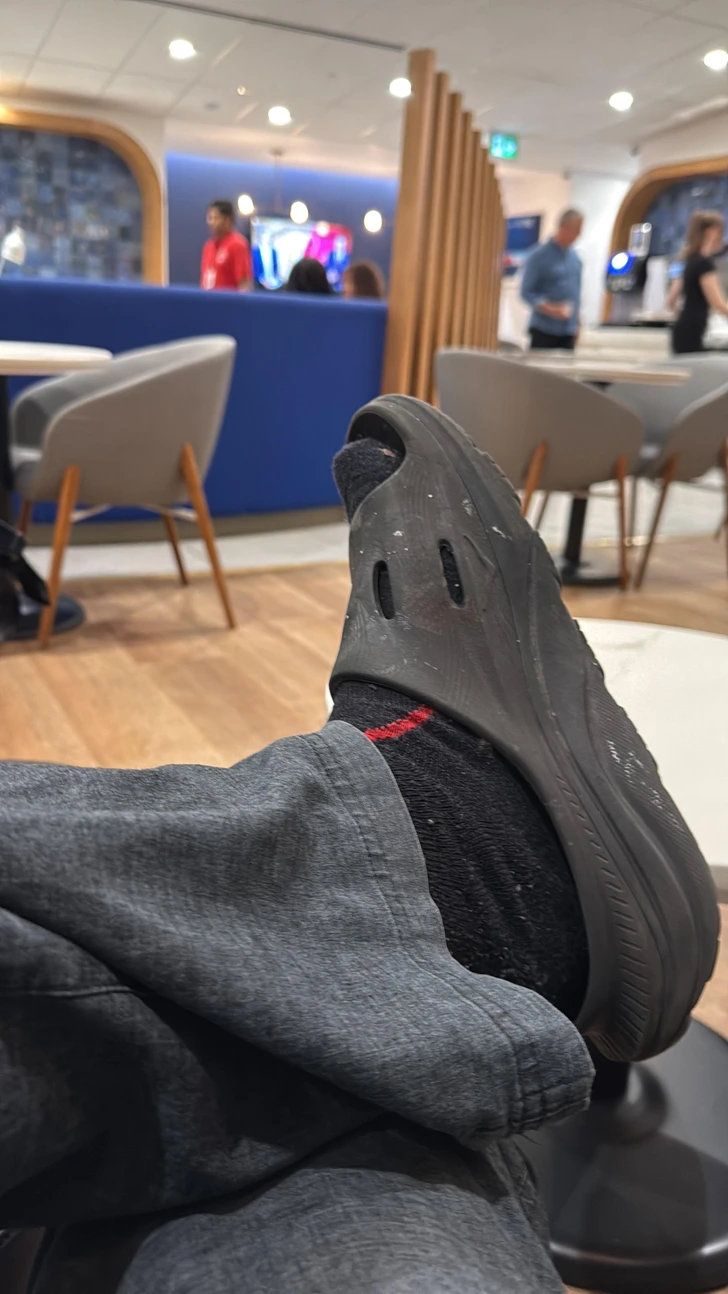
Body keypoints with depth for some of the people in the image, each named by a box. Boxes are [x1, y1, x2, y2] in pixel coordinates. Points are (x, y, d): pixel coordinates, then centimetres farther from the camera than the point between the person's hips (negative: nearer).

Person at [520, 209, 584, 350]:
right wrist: (550, 309, -23)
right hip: (544, 330, -5)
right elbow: (526, 292, -10)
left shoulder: (575, 258, 12)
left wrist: (576, 324, 15)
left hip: (568, 332, 5)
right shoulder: (540, 256, -6)